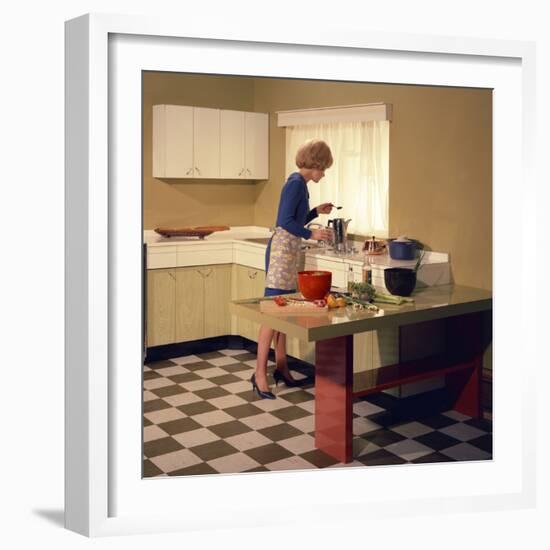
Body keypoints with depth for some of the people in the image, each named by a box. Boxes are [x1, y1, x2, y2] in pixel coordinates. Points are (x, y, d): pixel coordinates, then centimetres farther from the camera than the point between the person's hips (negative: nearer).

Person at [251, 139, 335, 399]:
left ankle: (281, 367, 18)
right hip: (282, 250, -10)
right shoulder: (296, 182, -12)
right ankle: (260, 373, -8)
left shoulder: (299, 183, 17)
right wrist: (312, 234, -22)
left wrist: (316, 211, 23)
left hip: (289, 251, 10)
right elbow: (285, 222, -19)